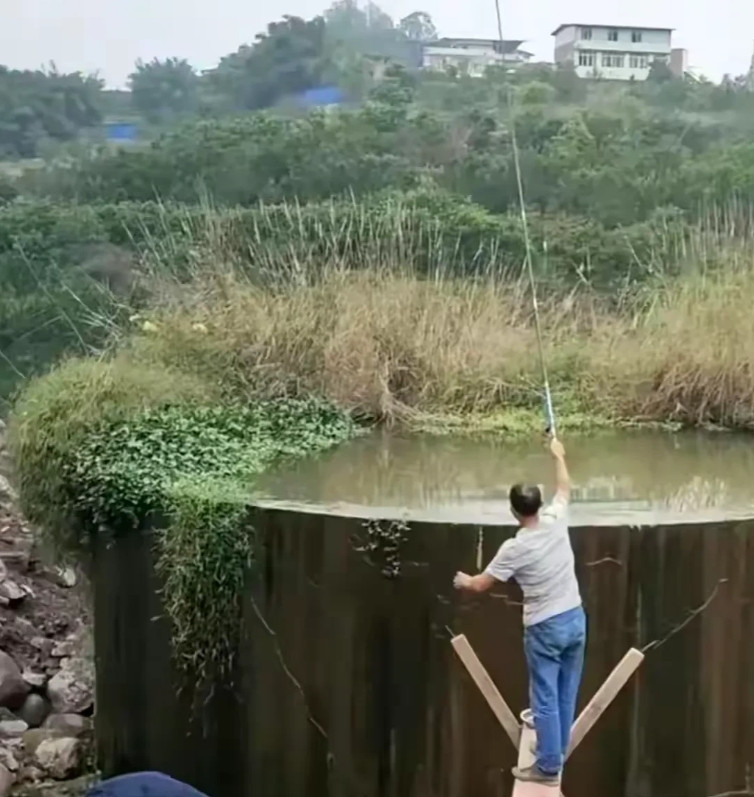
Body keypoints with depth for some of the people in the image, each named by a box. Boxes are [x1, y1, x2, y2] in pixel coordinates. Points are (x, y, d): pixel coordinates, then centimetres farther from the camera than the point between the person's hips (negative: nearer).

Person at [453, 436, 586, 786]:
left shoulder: (514, 549, -19)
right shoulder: (556, 522, -7)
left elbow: (480, 585, -8)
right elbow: (565, 489, 15)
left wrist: (463, 580, 15)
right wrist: (558, 456, 29)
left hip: (544, 628, -6)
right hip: (575, 619, 6)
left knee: (545, 699, 5)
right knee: (566, 695, 18)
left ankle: (548, 767, 13)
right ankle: (556, 752, 34)